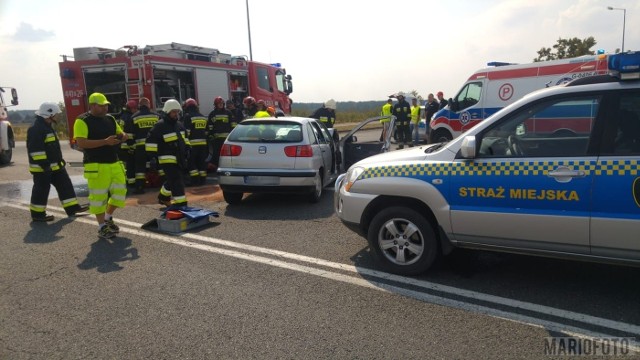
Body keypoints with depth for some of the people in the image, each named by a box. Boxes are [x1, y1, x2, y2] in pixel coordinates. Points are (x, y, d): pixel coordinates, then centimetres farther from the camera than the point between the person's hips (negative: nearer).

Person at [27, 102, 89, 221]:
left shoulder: (48, 127, 15)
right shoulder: (36, 129, -18)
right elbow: (35, 149, -25)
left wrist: (60, 159, 24)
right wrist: (43, 164, -26)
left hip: (55, 165, 10)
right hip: (43, 167, -10)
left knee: (65, 185, 10)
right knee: (41, 190, 0)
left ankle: (72, 207, 15)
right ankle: (38, 214, 11)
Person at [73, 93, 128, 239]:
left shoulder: (110, 119, 14)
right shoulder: (82, 121, -8)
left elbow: (120, 133, 23)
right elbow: (81, 143, -17)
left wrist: (122, 136, -3)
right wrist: (105, 141, -23)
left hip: (114, 163, 7)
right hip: (96, 165, -7)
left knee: (120, 191, 9)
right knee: (98, 196, -2)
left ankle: (108, 218, 30)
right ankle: (102, 227, 11)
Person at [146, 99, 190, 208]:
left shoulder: (179, 125, 15)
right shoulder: (160, 126, -11)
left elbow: (185, 138, 30)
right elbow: (151, 141, -12)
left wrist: (186, 149, 22)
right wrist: (153, 156, -14)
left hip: (179, 158, 8)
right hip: (168, 159, -8)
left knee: (172, 180, 21)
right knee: (177, 182, -12)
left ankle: (163, 196, 43)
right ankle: (180, 204, -9)